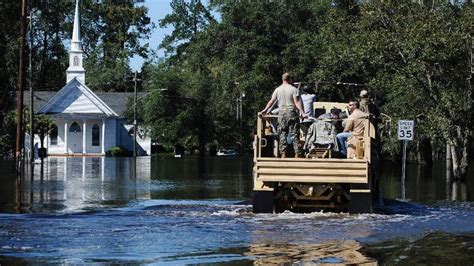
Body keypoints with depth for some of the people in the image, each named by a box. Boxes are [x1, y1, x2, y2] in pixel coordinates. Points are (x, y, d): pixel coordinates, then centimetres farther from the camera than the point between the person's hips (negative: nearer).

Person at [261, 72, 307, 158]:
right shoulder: (293, 89, -4)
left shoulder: (278, 89, 7)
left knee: (282, 134, 6)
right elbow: (297, 102, -11)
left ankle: (283, 153, 1)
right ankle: (297, 153, -5)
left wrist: (265, 110, 22)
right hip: (292, 112, -3)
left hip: (282, 113, 3)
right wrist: (302, 113, -13)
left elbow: (271, 101, 9)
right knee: (294, 134, -1)